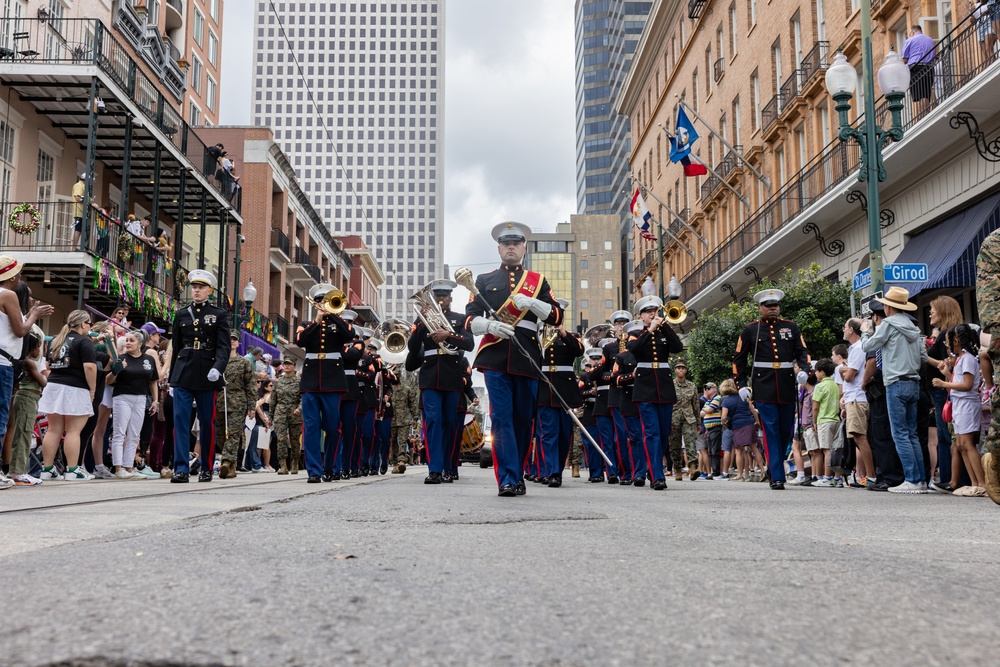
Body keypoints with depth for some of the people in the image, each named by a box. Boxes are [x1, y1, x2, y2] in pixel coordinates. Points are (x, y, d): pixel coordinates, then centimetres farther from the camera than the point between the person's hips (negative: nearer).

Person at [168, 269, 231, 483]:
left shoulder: (219, 315, 4)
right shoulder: (181, 314, 13)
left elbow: (224, 347, -5)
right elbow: (175, 348, 15)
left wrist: (218, 368, -23)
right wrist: (171, 378, 13)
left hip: (207, 376, -2)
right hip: (183, 375, 2)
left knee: (207, 423, 5)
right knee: (180, 420, -8)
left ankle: (207, 468, 16)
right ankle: (181, 469, -11)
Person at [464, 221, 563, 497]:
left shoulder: (538, 280, 16)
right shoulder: (484, 280, 15)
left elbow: (556, 317, 7)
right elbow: (470, 319, 7)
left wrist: (531, 302, -10)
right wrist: (490, 325, -15)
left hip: (526, 357, 1)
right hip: (495, 357, -1)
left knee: (524, 419, 5)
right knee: (501, 417, -10)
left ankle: (518, 475, 18)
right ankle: (508, 480, -11)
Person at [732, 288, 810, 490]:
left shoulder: (791, 327, 11)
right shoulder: (750, 330, 6)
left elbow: (802, 352, 11)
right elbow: (739, 359, 9)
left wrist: (804, 369, -10)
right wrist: (741, 385, 1)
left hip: (787, 387, 3)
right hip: (763, 388, -3)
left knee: (786, 432, 8)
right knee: (770, 432, -7)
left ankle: (773, 465, 29)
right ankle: (777, 477, -6)